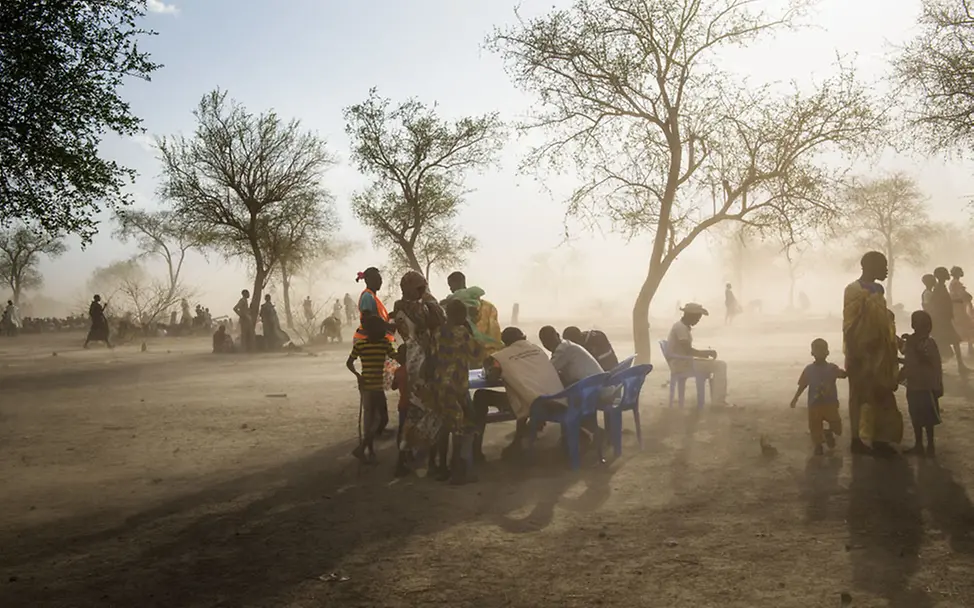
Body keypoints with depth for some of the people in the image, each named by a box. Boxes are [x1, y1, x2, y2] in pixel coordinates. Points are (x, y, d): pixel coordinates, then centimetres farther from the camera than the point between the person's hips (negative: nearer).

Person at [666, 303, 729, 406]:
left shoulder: (685, 327, 15)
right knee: (720, 365, -14)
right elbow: (688, 350, -23)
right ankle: (718, 401, -11)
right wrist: (707, 352, -11)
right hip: (681, 364, -10)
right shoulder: (680, 327, -17)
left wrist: (704, 353, 6)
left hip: (684, 361, 10)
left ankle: (717, 399, 13)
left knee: (718, 364, 15)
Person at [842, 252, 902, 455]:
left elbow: (882, 323, 18)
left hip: (878, 353, 8)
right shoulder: (853, 290, -14)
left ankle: (878, 438, 20)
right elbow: (849, 325, -16)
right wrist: (853, 354, -19)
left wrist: (891, 351, 15)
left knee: (881, 397, 11)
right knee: (861, 397, 0)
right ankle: (858, 439, 9)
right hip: (861, 354, -8)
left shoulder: (878, 290, 12)